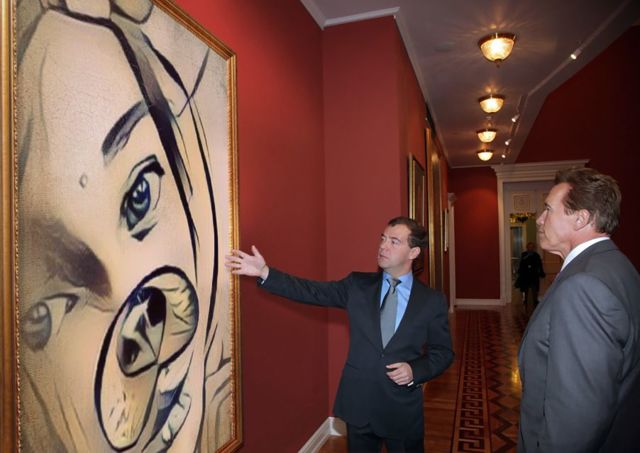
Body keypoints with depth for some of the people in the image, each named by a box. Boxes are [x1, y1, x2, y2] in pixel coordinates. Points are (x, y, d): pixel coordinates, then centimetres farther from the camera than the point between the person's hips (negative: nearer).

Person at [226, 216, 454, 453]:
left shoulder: (433, 300, -4)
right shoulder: (358, 284, -1)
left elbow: (443, 352, 2)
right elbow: (312, 291, -8)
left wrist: (415, 371, -16)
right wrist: (265, 272, -16)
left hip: (403, 410, -1)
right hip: (358, 404, 1)